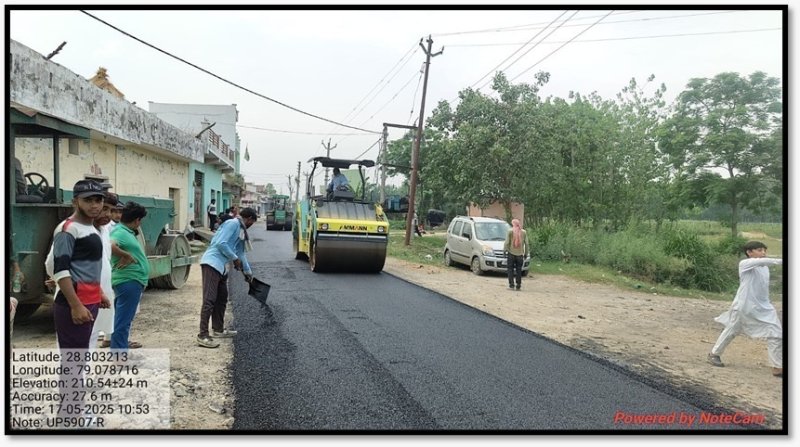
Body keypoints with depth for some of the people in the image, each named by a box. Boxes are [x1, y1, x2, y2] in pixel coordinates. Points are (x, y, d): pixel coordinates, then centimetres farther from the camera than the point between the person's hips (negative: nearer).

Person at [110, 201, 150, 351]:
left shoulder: (127, 232, 14)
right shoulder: (120, 232, -15)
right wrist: (125, 256, -24)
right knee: (122, 321, -6)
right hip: (129, 282, -11)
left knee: (123, 320, 18)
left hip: (132, 281, 11)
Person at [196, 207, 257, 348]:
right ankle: (203, 335, -12)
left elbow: (241, 252, 29)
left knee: (222, 298, 18)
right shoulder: (233, 223, -10)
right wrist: (235, 258, -10)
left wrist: (248, 271, 35)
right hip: (212, 263, -10)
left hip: (221, 267, 10)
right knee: (209, 300, -12)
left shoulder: (241, 230, 19)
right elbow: (221, 243, -20)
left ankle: (218, 329, 31)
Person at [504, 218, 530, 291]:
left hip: (511, 253, -2)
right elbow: (526, 244, 6)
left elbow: (507, 242, -7)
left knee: (511, 269, 4)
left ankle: (511, 284, -1)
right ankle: (518, 285, 7)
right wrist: (526, 253, 13)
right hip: (520, 254, 2)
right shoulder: (524, 232, 4)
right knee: (519, 270, 7)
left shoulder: (510, 231, -4)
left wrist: (505, 250, 1)